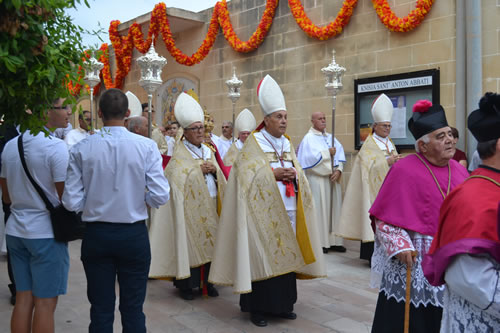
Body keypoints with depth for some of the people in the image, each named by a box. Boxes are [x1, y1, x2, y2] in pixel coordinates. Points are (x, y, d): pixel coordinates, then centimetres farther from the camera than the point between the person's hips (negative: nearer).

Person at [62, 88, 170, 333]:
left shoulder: (81, 149, -8)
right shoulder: (147, 146, -11)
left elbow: (72, 202, -9)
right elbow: (160, 197, -14)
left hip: (96, 235, 1)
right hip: (134, 235, -1)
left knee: (101, 310, 14)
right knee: (133, 309, 13)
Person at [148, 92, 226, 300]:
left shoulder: (208, 151, 15)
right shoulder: (180, 155, -5)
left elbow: (221, 179, 15)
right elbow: (177, 178, -17)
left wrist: (214, 170, -6)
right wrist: (199, 169, -14)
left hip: (210, 206, 6)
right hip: (190, 206, -5)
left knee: (209, 241, 6)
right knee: (189, 243, -3)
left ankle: (206, 281, 18)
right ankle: (186, 284, 10)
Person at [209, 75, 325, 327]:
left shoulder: (287, 143, 14)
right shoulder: (254, 143, -4)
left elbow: (298, 173, 15)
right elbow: (246, 174, -12)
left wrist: (294, 175, -7)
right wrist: (273, 173, -17)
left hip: (287, 210, 6)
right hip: (263, 210, -6)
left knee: (285, 254, 7)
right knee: (261, 255, -3)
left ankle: (282, 303, 20)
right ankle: (257, 307, 9)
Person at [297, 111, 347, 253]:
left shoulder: (331, 138, 16)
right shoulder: (309, 138, -2)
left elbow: (340, 155, 8)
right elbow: (312, 157, -15)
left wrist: (338, 170, -8)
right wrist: (328, 153, -8)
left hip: (332, 179, 6)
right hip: (317, 180, -6)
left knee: (334, 208, 6)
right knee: (319, 209, -4)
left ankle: (333, 240, 12)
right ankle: (320, 242, 2)